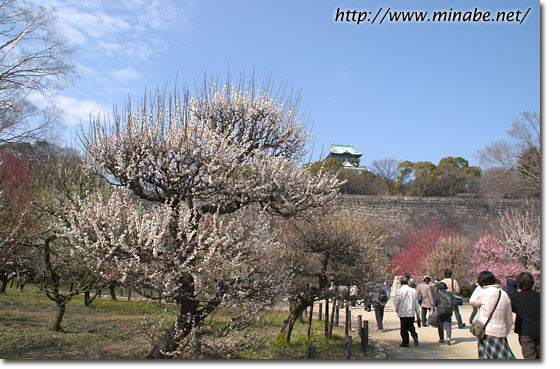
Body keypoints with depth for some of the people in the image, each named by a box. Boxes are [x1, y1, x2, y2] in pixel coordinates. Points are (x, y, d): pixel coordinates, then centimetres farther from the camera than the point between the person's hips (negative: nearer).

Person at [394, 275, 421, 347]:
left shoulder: (398, 291, -11)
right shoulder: (413, 290, 2)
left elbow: (396, 303, -5)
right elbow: (416, 303, 6)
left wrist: (397, 311, 13)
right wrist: (418, 313, 13)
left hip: (403, 313, -4)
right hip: (411, 313, 4)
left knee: (404, 328, 6)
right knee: (410, 326, 19)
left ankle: (405, 342, 11)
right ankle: (415, 336, -4)